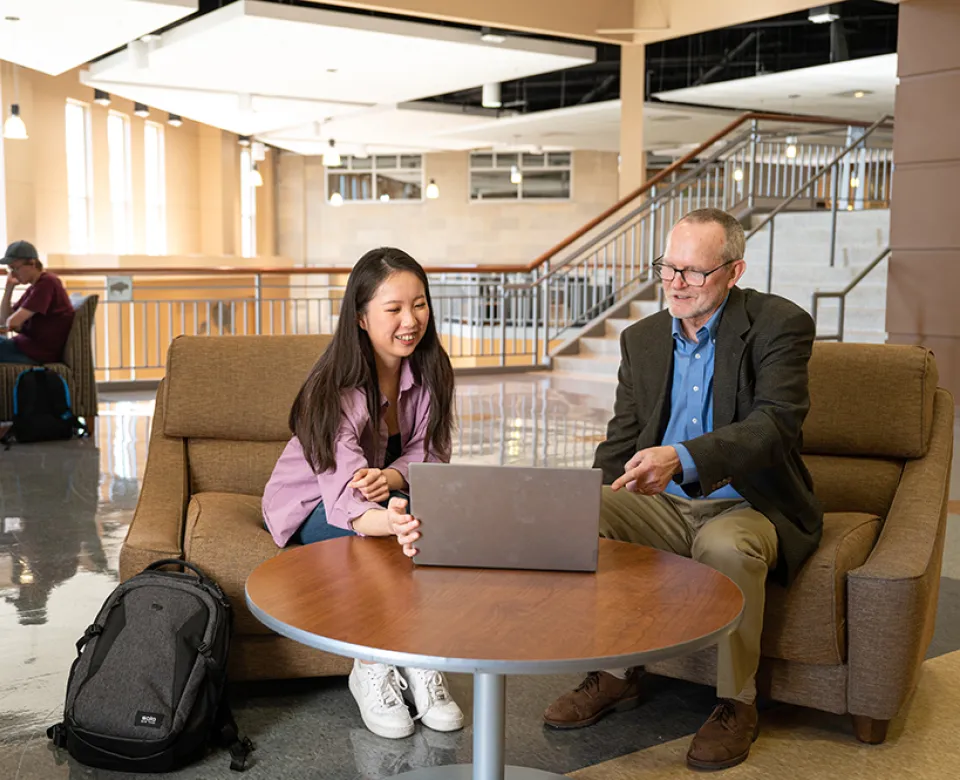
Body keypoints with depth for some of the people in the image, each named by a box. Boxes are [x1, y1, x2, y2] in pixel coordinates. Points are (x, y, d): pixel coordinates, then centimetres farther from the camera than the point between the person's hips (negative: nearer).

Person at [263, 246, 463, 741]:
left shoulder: (429, 371, -11)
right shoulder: (335, 394, -28)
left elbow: (430, 456, -9)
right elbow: (348, 506, -39)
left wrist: (391, 477, -33)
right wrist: (392, 521, -63)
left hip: (396, 498, 4)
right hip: (313, 510, -4)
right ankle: (370, 669, -20)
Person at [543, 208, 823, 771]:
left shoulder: (780, 325, -9)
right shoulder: (642, 339, 8)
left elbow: (776, 422, -25)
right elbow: (621, 443, 10)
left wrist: (682, 458, -41)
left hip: (746, 507, -5)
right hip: (663, 506, 5)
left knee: (728, 546, -37)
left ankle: (738, 703, -12)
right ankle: (616, 673, -2)